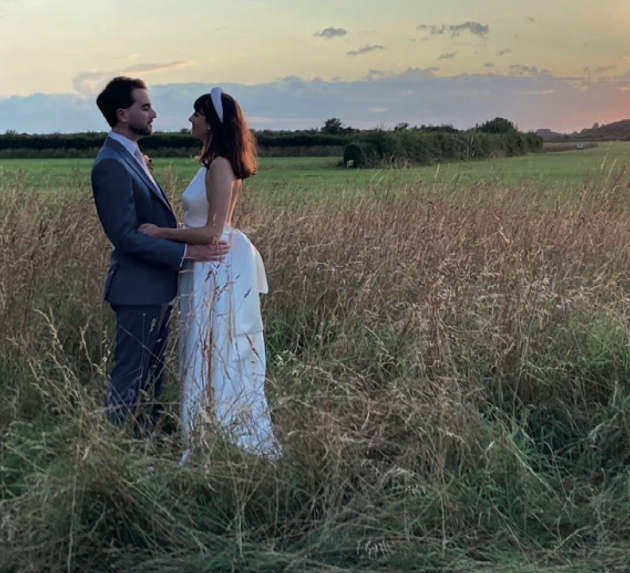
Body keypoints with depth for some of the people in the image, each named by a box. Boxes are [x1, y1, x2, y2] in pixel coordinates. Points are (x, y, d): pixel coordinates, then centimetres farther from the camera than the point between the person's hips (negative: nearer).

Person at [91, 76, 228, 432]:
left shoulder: (132, 156, 13)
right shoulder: (111, 165, -18)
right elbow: (125, 236, -23)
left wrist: (190, 235, 12)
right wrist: (187, 252, -22)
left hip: (157, 289, 10)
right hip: (138, 290, -10)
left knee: (152, 376, 17)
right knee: (130, 380, -1)